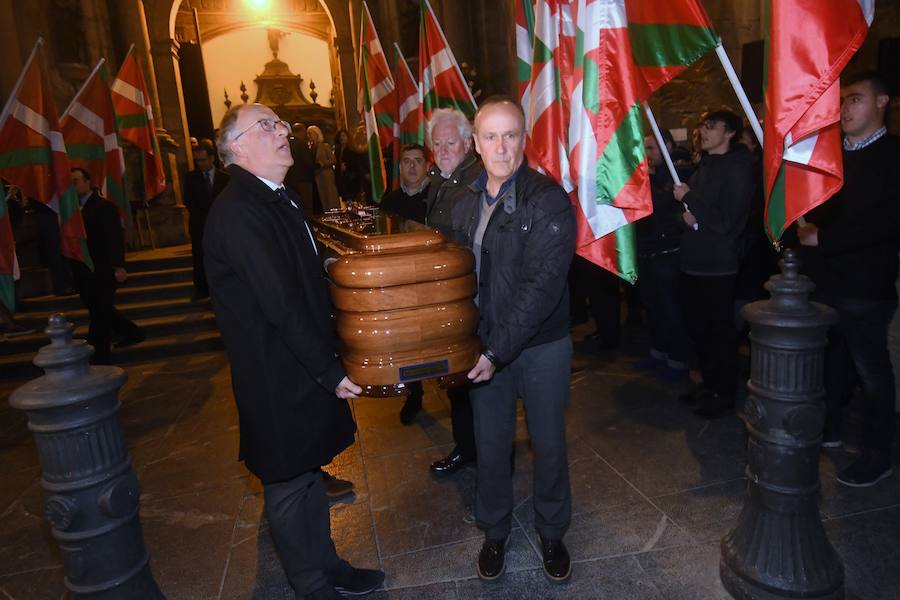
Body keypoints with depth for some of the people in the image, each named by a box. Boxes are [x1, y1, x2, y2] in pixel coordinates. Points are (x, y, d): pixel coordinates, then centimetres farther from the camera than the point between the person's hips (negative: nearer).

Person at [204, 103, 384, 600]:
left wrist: (331, 358, 14)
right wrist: (330, 371, -19)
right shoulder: (237, 213, -21)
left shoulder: (282, 199, 10)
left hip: (306, 366, 9)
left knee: (309, 469, 22)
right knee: (288, 485, 10)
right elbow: (280, 306, -24)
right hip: (276, 376, -9)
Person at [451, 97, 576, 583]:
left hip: (542, 348, -4)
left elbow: (542, 284, -21)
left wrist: (499, 350, -23)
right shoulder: (466, 205, 4)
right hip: (484, 347, 4)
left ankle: (552, 533, 38)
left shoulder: (548, 199, -14)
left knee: (548, 444, 14)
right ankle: (494, 530, 39)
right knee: (490, 446, 15)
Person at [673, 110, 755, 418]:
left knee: (720, 332, 2)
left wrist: (690, 199, -13)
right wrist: (687, 215, -1)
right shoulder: (704, 165, 14)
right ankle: (709, 384, 30)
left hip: (718, 266, -8)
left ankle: (725, 393, 16)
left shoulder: (738, 169, -11)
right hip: (693, 262, 8)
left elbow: (728, 221, -18)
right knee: (698, 329, 15)